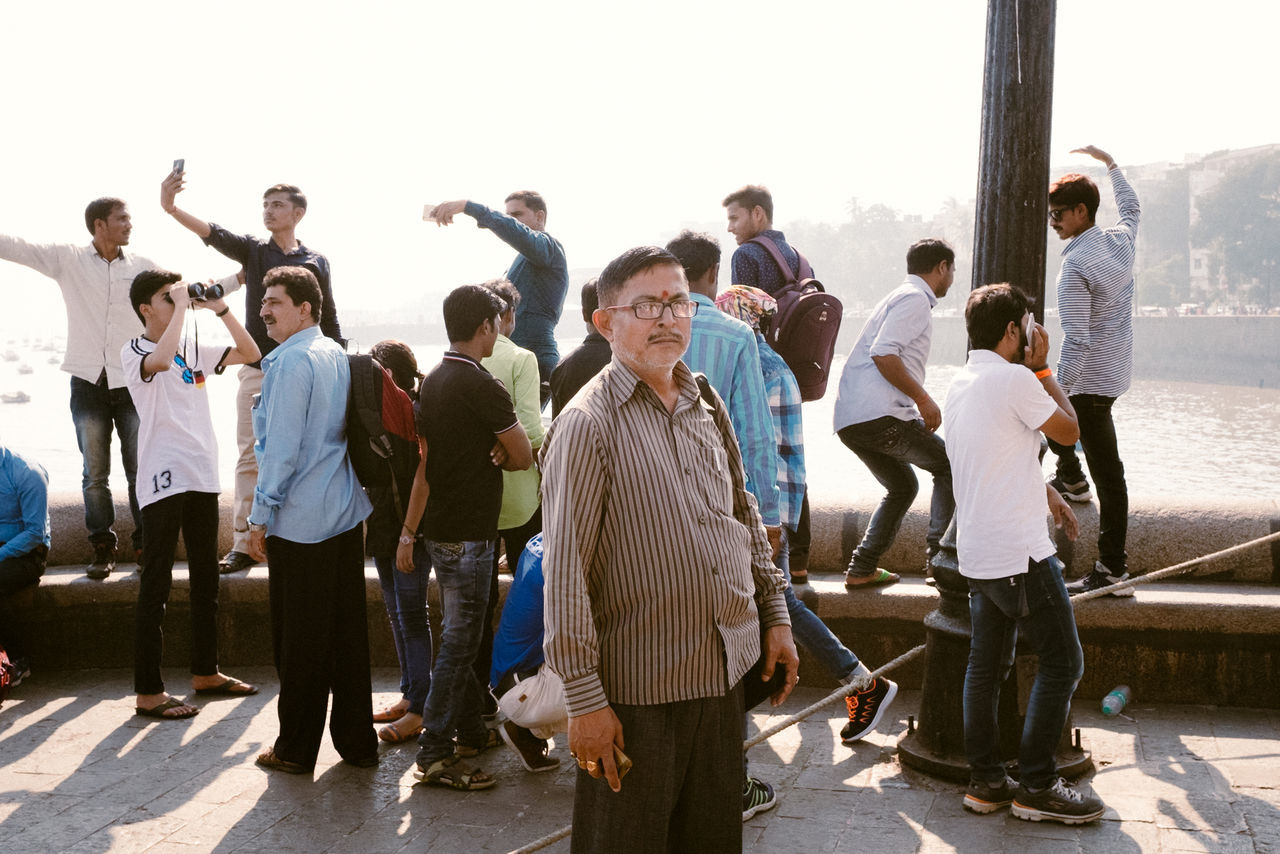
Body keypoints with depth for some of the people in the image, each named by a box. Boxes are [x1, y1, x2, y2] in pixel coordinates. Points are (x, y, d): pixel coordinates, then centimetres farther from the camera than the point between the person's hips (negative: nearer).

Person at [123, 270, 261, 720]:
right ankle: (148, 691, 1)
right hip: (163, 479, -7)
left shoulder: (194, 347, 11)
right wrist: (181, 304, -21)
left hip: (202, 476, 7)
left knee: (206, 579, 15)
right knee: (156, 586, -4)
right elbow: (161, 360, -30)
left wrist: (220, 309, 1)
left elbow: (250, 354, 10)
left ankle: (206, 672, 28)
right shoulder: (134, 352, -7)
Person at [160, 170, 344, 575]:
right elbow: (214, 234, -14)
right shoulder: (253, 250, 5)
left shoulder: (316, 262, 7)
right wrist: (171, 208, -32)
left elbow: (329, 321, 12)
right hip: (258, 371, 0)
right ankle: (243, 545, 3)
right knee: (250, 458, -1)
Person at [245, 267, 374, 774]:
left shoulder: (291, 361, -14)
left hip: (301, 522, -8)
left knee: (301, 641, 3)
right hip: (347, 515, 8)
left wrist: (260, 518, -11)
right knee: (348, 631, 12)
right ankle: (357, 742, 19)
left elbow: (282, 447, -17)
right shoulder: (338, 355, 11)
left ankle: (296, 750, 14)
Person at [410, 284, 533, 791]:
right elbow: (523, 456, -13)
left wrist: (486, 454, 0)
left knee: (460, 635, 18)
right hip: (469, 534, -9)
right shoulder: (480, 385, -17)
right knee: (459, 642, -5)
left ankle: (471, 730, 29)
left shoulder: (432, 381, 11)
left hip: (441, 526, 9)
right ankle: (434, 754, -3)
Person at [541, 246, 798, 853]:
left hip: (727, 669, 6)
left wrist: (776, 617, 15)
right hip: (638, 689, -6)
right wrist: (584, 698, -18)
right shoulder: (587, 423, -14)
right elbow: (564, 572, -17)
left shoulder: (707, 406, 8)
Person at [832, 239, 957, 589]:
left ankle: (861, 569, 16)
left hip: (849, 418, 10)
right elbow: (883, 353, -19)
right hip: (878, 415, -10)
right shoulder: (915, 298, -5)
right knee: (949, 465, 4)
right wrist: (923, 399, -13)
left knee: (902, 485, 22)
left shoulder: (902, 297, 27)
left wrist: (919, 410, 28)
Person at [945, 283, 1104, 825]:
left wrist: (1045, 493, 25)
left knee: (986, 664, 12)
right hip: (1021, 555, -9)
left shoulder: (960, 384, 13)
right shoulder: (1014, 379, -16)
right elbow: (1069, 431, -3)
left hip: (976, 554, 9)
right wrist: (1042, 366, 3)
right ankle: (1037, 786, 4)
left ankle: (985, 781, 17)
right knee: (1062, 662, 0)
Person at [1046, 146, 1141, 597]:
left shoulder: (1076, 265, -21)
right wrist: (1109, 162, 41)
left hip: (1092, 378, -8)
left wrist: (1056, 393, -25)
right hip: (1117, 371, 8)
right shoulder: (1122, 240, 3)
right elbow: (1130, 205, 29)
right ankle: (1071, 479, 33)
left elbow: (1076, 341, -26)